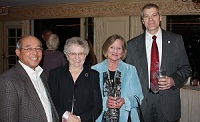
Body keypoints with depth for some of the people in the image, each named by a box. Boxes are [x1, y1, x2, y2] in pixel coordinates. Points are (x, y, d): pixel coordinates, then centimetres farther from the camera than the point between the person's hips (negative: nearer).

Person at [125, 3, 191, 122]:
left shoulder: (176, 40, 3)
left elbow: (185, 68, 6)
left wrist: (173, 80, -13)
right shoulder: (132, 44, 4)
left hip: (168, 103, 0)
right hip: (141, 102, 0)